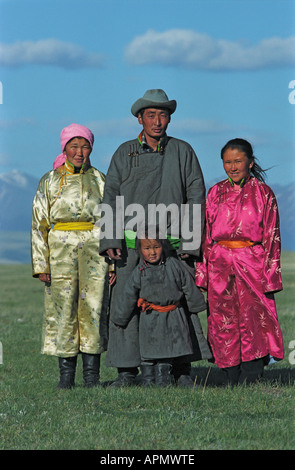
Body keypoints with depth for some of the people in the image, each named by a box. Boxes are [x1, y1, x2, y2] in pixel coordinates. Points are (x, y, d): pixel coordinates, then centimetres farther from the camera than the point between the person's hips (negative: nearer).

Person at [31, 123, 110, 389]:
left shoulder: (99, 180, 10)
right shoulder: (50, 182, 8)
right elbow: (39, 224, 6)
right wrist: (41, 263, -2)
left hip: (95, 249, 0)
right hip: (61, 250, 0)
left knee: (93, 308, -4)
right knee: (62, 310, -3)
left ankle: (92, 375, 2)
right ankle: (66, 375, 2)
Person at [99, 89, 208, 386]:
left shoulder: (182, 152, 8)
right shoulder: (125, 153, 10)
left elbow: (196, 197, 5)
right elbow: (111, 198, 7)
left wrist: (190, 242, -4)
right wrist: (111, 240, -5)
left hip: (172, 243, -1)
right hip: (132, 242, 1)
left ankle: (182, 370, 3)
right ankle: (127, 370, 2)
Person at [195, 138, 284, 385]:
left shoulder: (263, 193, 3)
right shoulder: (216, 193, 10)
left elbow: (271, 236, 2)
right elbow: (206, 235, 11)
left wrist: (270, 276, -5)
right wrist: (201, 273, 5)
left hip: (251, 264, -3)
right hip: (220, 266, 3)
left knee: (253, 319, -11)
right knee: (224, 323, 1)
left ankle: (251, 381, -10)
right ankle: (232, 382, 8)